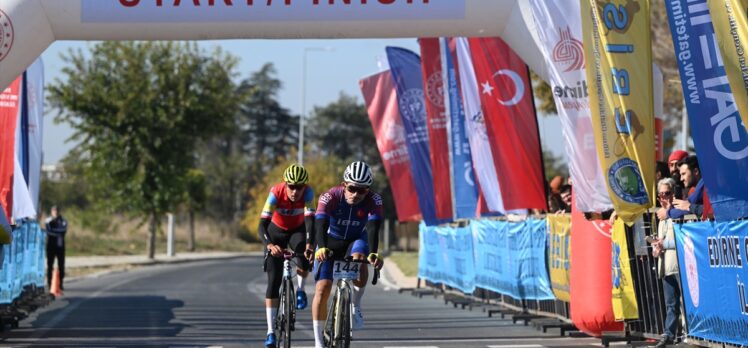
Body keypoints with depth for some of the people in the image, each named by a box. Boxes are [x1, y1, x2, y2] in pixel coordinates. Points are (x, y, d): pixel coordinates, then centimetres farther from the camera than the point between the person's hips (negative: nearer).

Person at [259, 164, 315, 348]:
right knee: (273, 281, -10)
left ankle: (300, 289, 1)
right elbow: (262, 224, -38)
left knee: (305, 257, -31)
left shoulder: (307, 193, -29)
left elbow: (310, 220, -40)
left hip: (298, 230, 1)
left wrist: (309, 244, -58)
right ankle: (271, 331, -7)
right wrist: (269, 245, -57)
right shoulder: (276, 193, -32)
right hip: (276, 231, -1)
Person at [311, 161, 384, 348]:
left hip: (356, 240, 0)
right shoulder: (330, 197, -27)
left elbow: (373, 229, -36)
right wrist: (321, 248, -57)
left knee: (359, 258, -35)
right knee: (323, 288, -14)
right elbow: (321, 226, -38)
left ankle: (356, 307, -13)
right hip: (331, 242, 0)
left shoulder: (373, 200, -24)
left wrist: (374, 253, -54)